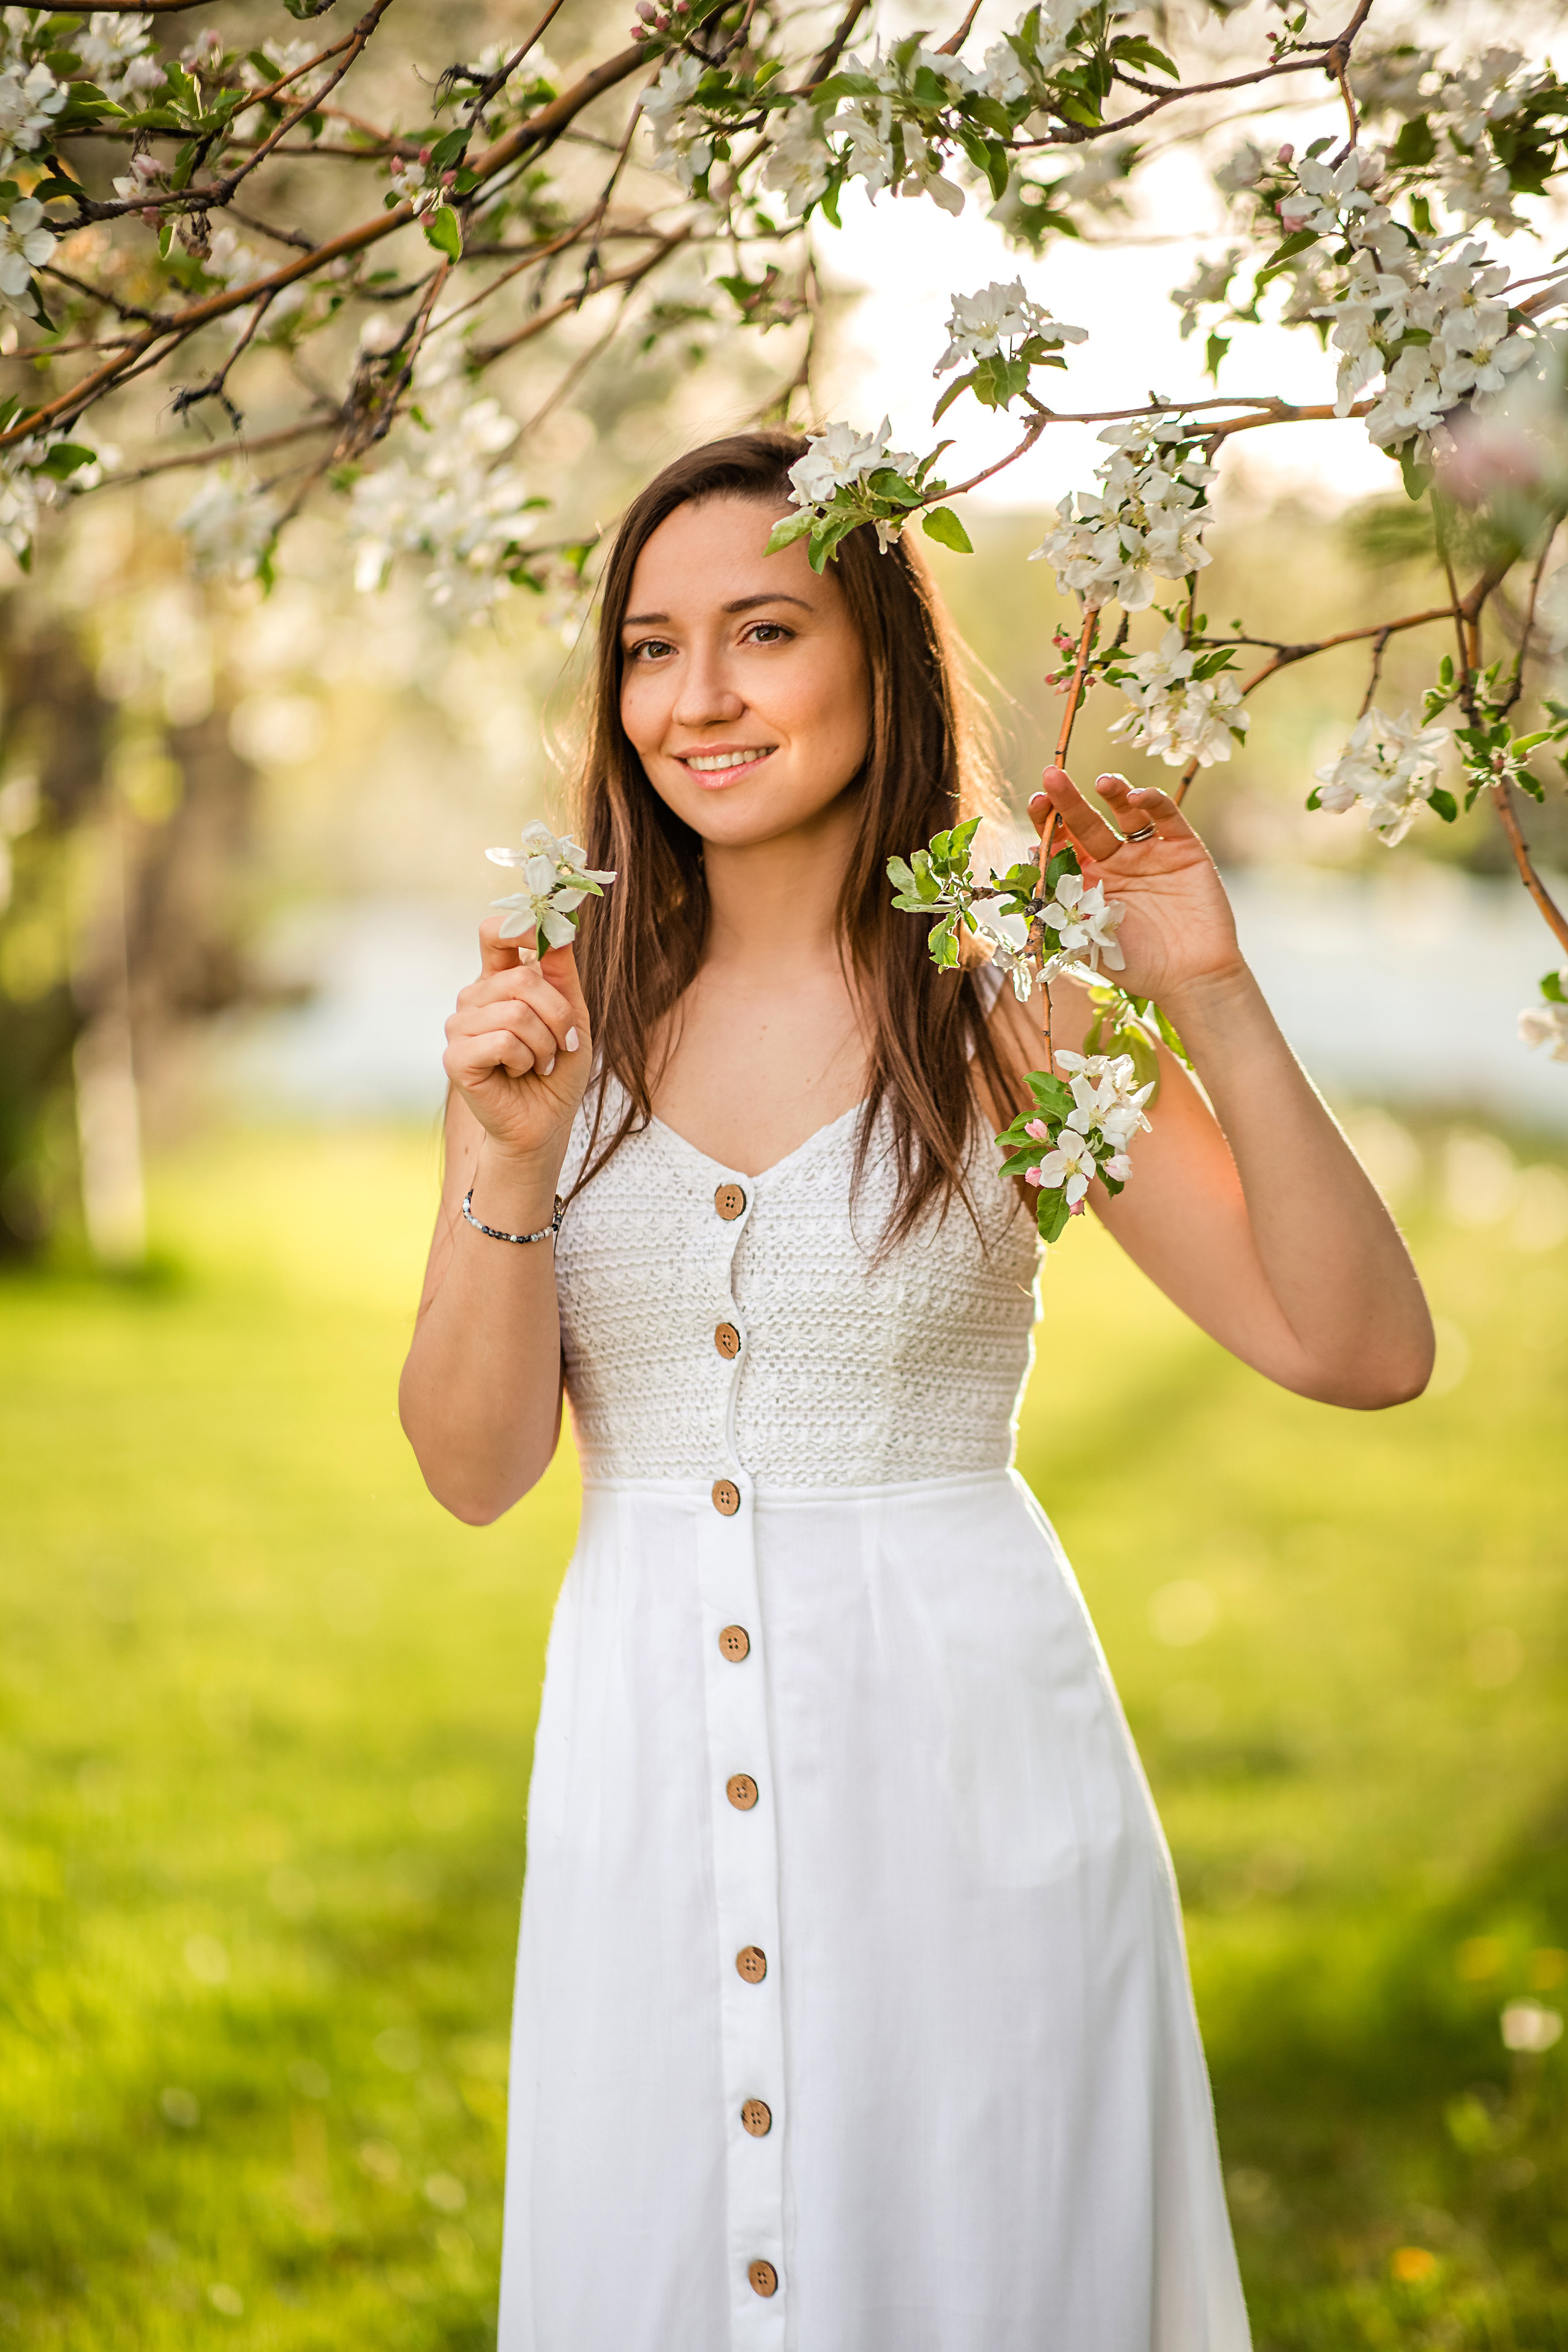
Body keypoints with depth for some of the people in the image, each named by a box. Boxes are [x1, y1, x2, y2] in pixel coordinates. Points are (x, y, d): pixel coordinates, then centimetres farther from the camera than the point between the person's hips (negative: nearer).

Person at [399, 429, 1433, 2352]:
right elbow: (473, 1468, -1)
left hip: (960, 1759, -2)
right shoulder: (556, 1012, 1)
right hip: (646, 1775, 3)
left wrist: (1212, 1001, -19)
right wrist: (511, 1158, -16)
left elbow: (1364, 1352, -10)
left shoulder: (1005, 1009, -6)